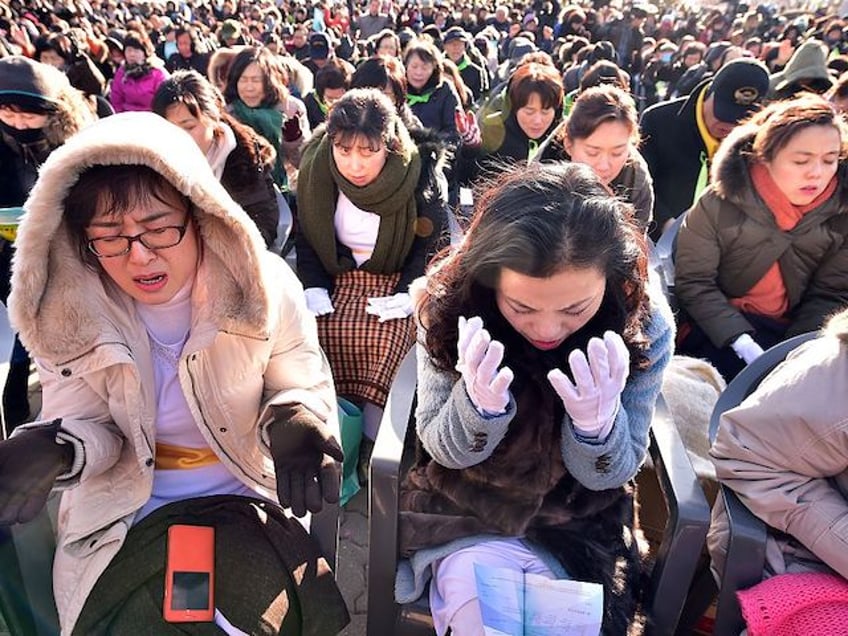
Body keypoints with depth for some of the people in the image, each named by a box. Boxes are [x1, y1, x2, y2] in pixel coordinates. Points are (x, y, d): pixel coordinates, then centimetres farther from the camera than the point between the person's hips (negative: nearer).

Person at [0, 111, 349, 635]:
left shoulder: (263, 286, -14)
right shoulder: (67, 310, -9)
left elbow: (305, 385, -4)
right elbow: (86, 423, -1)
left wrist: (295, 423, -27)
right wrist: (54, 448, -25)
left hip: (249, 499, 0)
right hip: (122, 513, 1)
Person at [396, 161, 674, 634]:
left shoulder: (645, 324, -22)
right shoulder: (452, 305, -24)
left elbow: (609, 474, -13)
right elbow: (446, 450, -13)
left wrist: (597, 422, -37)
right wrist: (478, 404, -37)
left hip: (580, 522, 1)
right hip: (467, 510, 0)